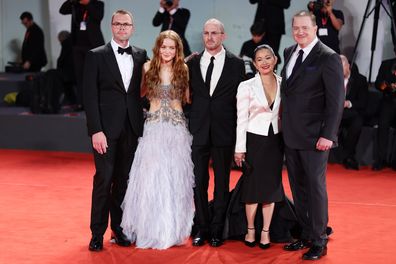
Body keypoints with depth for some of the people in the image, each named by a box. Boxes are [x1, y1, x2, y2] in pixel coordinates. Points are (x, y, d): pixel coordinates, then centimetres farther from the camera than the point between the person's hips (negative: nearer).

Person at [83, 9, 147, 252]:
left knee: (124, 180, 8)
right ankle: (98, 233, 6)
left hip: (132, 129, 3)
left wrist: (142, 123, 0)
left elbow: (143, 90, 10)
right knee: (104, 179, -3)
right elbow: (90, 96, -5)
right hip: (107, 129, -3)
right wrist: (96, 131, -12)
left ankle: (119, 228, 18)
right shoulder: (96, 56, -1)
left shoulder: (141, 56, 9)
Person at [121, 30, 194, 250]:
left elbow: (188, 98, 8)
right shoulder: (148, 68, 3)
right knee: (151, 177, -1)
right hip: (153, 128, 0)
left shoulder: (184, 69, 4)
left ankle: (174, 229, 15)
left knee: (176, 177, 4)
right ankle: (151, 229, 10)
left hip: (177, 129, 1)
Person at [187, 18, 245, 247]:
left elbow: (241, 98, 2)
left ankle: (217, 230, 16)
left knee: (222, 183, 6)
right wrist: (187, 125, 3)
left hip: (224, 132, -2)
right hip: (198, 131, 2)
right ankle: (202, 228, 17)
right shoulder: (192, 63, 6)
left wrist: (239, 131, -3)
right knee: (199, 182, 6)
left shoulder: (236, 64, 1)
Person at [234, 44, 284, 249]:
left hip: (275, 141, 3)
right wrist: (240, 148, -7)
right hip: (254, 140, -3)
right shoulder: (246, 87, -7)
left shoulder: (283, 84, 2)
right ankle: (250, 230, 17)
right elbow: (242, 119, -6)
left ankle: (266, 231, 16)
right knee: (253, 186, 3)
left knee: (271, 186, 7)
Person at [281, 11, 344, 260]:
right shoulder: (290, 52, 10)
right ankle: (306, 234, 25)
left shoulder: (328, 58, -11)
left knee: (316, 187, 2)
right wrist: (283, 119, 8)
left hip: (314, 136, -7)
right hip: (291, 135, 7)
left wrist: (328, 135, -18)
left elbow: (336, 99, -14)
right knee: (298, 187, 13)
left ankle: (319, 242, 13)